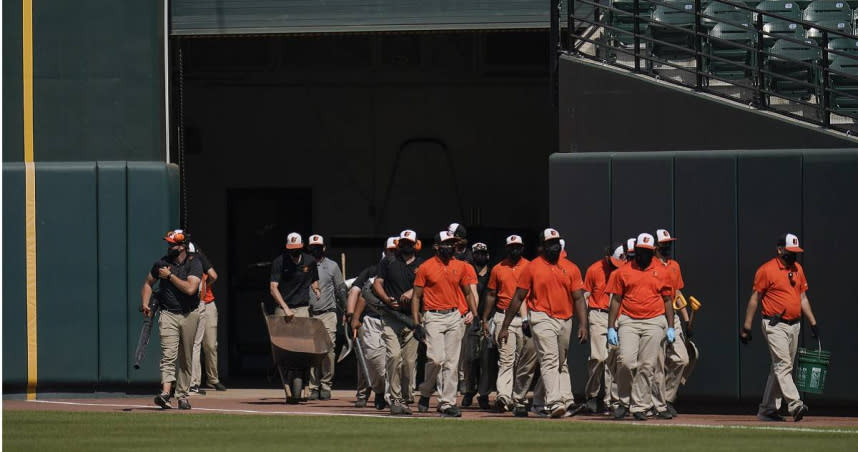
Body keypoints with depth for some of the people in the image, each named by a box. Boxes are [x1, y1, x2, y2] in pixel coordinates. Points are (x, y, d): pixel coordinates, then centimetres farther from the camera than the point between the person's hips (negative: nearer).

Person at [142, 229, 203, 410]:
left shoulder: (194, 264, -4)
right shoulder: (162, 263, 4)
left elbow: (190, 288, -19)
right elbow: (148, 283, 17)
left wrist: (170, 275, -14)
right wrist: (145, 304, 3)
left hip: (190, 315, 0)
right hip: (168, 314, 0)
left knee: (186, 359, 8)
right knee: (169, 355, -16)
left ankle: (182, 396, 17)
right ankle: (165, 393, -28)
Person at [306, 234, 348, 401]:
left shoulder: (332, 266, 11)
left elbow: (341, 290, 13)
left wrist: (345, 311, 9)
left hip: (328, 314, 0)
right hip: (309, 315, 1)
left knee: (328, 350, -8)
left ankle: (325, 385, -2)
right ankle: (314, 387, 0)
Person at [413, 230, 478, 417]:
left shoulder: (461, 267, 10)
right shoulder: (425, 267, -1)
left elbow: (468, 292, 18)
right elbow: (417, 297, 1)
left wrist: (473, 313, 4)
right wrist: (417, 324, -6)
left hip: (455, 317, 4)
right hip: (433, 317, -4)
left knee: (452, 362, 0)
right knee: (436, 358, -16)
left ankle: (447, 403, 3)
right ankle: (425, 393, 7)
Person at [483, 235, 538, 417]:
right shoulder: (498, 269, 10)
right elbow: (491, 295, 16)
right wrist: (485, 319, 13)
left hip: (526, 319, 1)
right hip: (503, 318, -1)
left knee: (527, 361, 2)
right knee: (506, 358, -13)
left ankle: (519, 400, 11)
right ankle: (504, 397, -25)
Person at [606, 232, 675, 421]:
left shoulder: (661, 272, 10)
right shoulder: (623, 272, 9)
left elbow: (668, 301, 13)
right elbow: (615, 300, 9)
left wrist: (670, 327, 5)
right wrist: (611, 328, 2)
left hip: (654, 322, 1)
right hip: (628, 322, -1)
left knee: (647, 366, -4)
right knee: (626, 361, -16)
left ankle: (639, 406, 1)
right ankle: (624, 402, 0)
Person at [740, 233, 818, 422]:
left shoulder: (798, 269, 13)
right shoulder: (766, 270, -7)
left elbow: (803, 297, 19)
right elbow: (755, 299, -5)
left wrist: (813, 322, 13)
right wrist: (746, 327, -7)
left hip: (794, 326, 7)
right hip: (775, 326, -7)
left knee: (780, 368, 8)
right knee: (783, 365, -16)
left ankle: (767, 410, 13)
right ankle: (795, 406, -26)